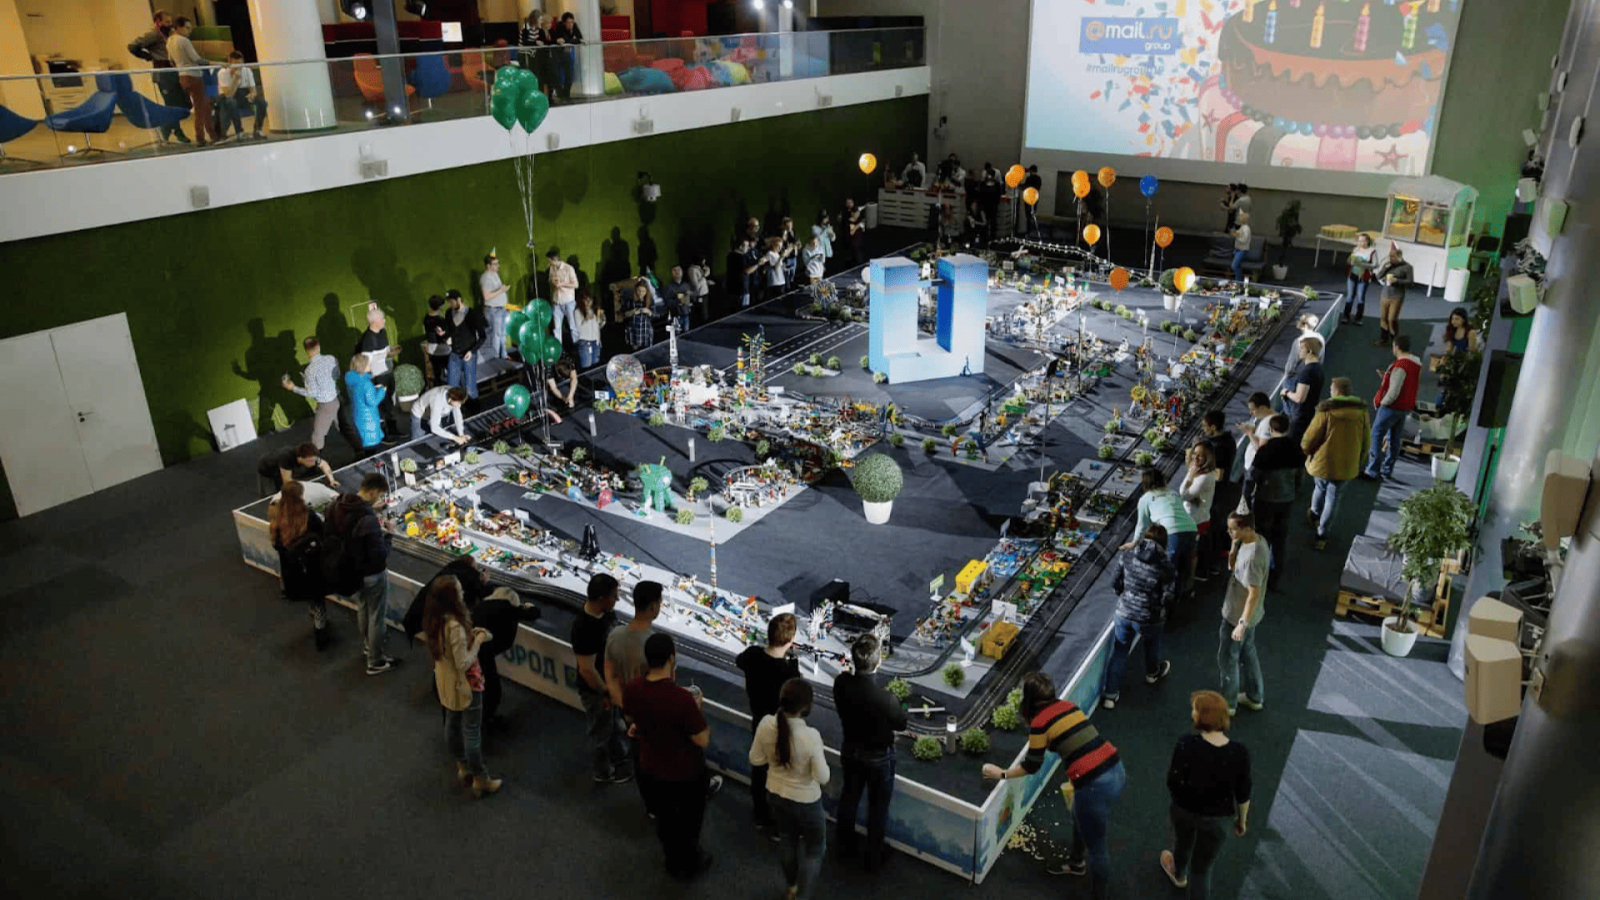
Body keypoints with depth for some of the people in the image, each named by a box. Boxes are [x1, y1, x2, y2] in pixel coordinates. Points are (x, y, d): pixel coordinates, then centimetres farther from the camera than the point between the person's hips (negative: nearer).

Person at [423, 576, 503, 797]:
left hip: (446, 683, 9)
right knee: (472, 731, 6)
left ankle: (462, 767, 43)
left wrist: (470, 634, 0)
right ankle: (480, 780, 20)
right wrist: (478, 641, -18)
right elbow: (464, 663, -29)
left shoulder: (435, 620, -7)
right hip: (465, 685, -9)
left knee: (452, 724, 23)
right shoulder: (455, 626, -34)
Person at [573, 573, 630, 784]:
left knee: (616, 722, 29)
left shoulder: (605, 611, -12)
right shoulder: (584, 628, -37)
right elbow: (586, 669, -30)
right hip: (596, 689, -8)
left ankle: (619, 758, 53)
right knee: (602, 731, 17)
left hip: (612, 680, 8)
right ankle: (604, 773, 40)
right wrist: (605, 693, -18)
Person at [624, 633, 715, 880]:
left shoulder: (631, 690, -19)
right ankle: (689, 864, 48)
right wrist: (696, 707, -12)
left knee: (664, 819, 29)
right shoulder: (682, 698, -37)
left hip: (651, 770, 5)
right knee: (689, 822, 25)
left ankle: (674, 862, 52)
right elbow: (703, 740, -24)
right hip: (686, 774, -4)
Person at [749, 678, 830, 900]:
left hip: (776, 795, 5)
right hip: (805, 801, -5)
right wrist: (822, 760, -5)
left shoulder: (766, 724, -22)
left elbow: (756, 761, -6)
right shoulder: (811, 735, -34)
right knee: (814, 849, 21)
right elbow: (822, 778, -23)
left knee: (788, 841, 30)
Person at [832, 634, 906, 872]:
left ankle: (846, 844, 49)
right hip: (878, 757, -4)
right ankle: (873, 858, 38)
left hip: (850, 751, 4)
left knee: (849, 796, 27)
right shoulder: (885, 698, -36)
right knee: (877, 807, 20)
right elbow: (901, 724, -16)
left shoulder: (841, 683, -24)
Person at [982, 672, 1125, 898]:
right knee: (1080, 818, 34)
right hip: (1117, 770, 8)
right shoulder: (1068, 705, 11)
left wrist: (1001, 773, 15)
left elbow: (1031, 766, 1)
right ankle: (1077, 862, 58)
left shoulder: (1039, 722, -8)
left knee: (1096, 847, 13)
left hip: (1096, 785, -8)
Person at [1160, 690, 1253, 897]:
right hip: (1217, 817, 0)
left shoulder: (1186, 745, -28)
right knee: (1202, 868, 16)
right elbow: (1243, 794, -9)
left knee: (1183, 844, 32)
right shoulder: (1239, 752, -21)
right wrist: (1242, 820, 8)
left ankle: (1179, 875, 63)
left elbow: (1173, 783, -22)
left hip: (1185, 810, 1)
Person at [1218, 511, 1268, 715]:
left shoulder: (1253, 556, -33)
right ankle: (1255, 697, 42)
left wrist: (1242, 624, -25)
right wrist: (1234, 547, -10)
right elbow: (1232, 567, 8)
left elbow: (1254, 594, -29)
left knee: (1227, 659, 9)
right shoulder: (1257, 541, -4)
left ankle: (1228, 704, 27)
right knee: (1247, 652, 25)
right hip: (1248, 613, 9)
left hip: (1239, 616, -9)